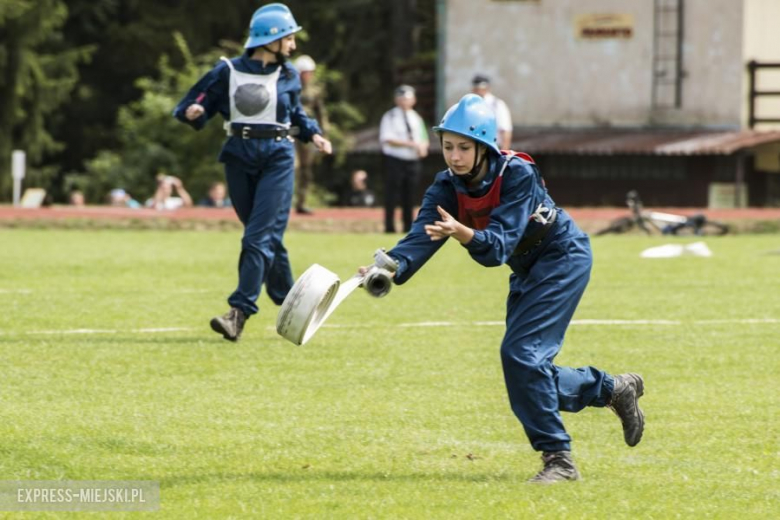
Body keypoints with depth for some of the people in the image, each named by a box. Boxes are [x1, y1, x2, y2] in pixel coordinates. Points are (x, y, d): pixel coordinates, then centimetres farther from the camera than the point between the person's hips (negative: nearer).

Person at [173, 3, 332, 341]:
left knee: (260, 236, -13)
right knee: (267, 237, 8)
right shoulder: (228, 72, -1)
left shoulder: (288, 76, 7)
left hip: (278, 158, 0)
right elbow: (198, 106, 2)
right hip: (240, 157, 1)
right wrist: (193, 113, -20)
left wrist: (313, 134, 8)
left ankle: (239, 313, -19)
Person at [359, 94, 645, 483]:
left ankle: (558, 459, -12)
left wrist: (462, 233, -57)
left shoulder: (517, 175, -29)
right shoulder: (448, 187, -13)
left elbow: (499, 246, -38)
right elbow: (422, 235, -28)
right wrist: (392, 269, -47)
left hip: (563, 258, -8)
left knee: (520, 353, -20)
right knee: (530, 376, 8)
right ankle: (615, 389, 31)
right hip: (526, 271, 8)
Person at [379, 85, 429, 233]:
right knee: (392, 197, -7)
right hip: (395, 160, -5)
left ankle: (408, 228, 12)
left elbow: (423, 140, 18)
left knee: (409, 197, 7)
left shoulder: (416, 118, 15)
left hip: (413, 161, 5)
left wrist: (422, 147, -6)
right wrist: (410, 144, -21)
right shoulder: (390, 117, -3)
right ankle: (389, 227, -5)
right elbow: (387, 139, -14)